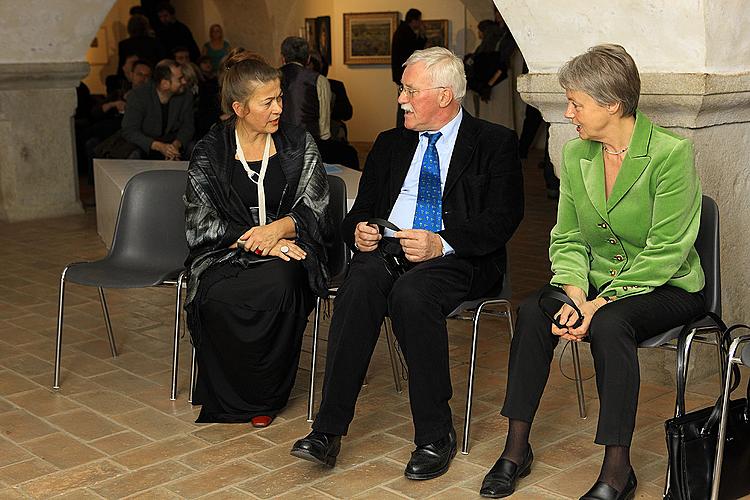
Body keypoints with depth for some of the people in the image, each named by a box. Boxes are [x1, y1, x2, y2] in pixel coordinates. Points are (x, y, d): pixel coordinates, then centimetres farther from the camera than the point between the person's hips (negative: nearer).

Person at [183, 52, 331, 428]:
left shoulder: (299, 145, 7)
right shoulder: (210, 151, 4)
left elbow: (316, 212, 3)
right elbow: (200, 223, -3)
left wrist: (280, 227, -19)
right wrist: (254, 241, -17)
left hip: (288, 246, 0)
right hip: (228, 252, 0)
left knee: (278, 284, -36)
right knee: (216, 297, -34)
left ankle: (266, 397, -13)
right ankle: (234, 398, -9)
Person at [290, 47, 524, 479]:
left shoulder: (496, 144, 6)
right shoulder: (391, 144, 22)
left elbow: (502, 219, -6)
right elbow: (361, 210, 22)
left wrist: (441, 244, -21)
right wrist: (358, 231, -4)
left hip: (458, 260, -3)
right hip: (388, 248, 4)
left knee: (411, 293, -36)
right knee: (362, 280, -32)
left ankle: (436, 435, -23)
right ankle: (329, 430, -32)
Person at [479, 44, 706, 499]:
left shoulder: (671, 152, -15)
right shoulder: (574, 155, 3)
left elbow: (666, 252, -18)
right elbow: (567, 240, 3)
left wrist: (602, 303, -24)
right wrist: (577, 297, -16)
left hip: (668, 288, -5)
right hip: (599, 282, 5)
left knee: (609, 324, -35)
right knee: (533, 311, -23)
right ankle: (517, 449, -13)